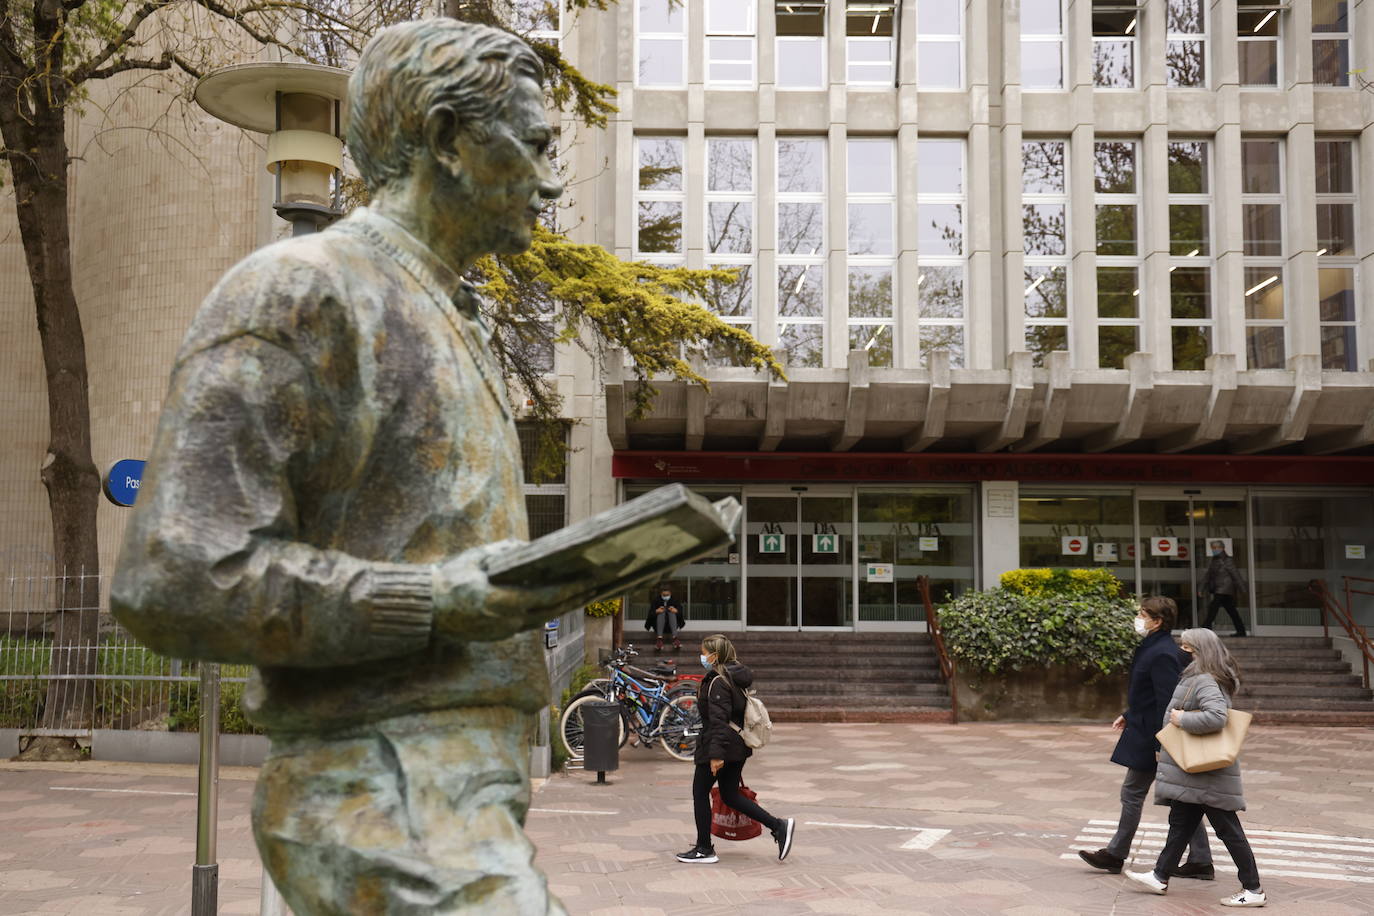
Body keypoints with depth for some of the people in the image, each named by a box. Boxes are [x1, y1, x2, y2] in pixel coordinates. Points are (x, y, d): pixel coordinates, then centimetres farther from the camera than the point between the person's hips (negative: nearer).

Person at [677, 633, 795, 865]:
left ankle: (704, 849, 10)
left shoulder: (717, 682, -16)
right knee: (730, 795, 14)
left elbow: (718, 720, -23)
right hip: (739, 746, 9)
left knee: (700, 793, 4)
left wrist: (716, 753, -25)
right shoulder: (735, 677, 12)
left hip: (716, 745, -9)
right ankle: (779, 826, 6)